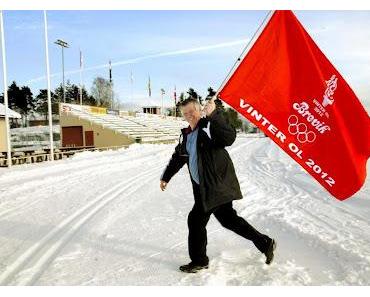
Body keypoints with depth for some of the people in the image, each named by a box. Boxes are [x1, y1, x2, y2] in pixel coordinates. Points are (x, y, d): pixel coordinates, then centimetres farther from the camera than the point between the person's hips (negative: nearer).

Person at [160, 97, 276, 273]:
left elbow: (229, 138, -31)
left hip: (216, 185, -9)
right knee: (228, 219, 16)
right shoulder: (186, 135, 13)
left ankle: (199, 261, 22)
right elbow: (177, 158, 24)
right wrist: (166, 177, 28)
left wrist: (214, 114, -37)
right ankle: (265, 243, 29)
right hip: (205, 187, 9)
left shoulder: (210, 125, -11)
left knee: (196, 220, 0)